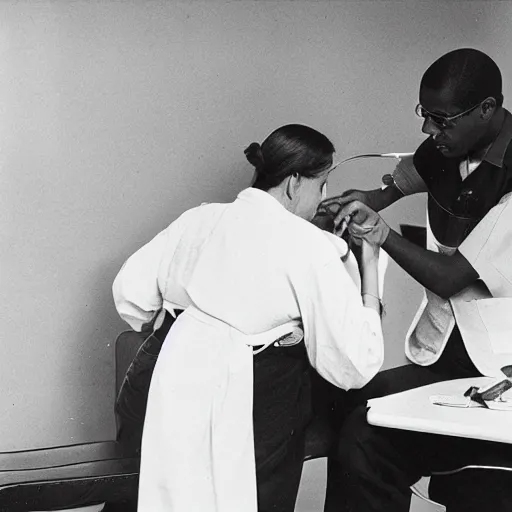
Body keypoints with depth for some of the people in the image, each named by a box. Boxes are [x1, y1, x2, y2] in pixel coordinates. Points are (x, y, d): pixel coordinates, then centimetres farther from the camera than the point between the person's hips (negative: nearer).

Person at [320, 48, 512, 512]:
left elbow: (449, 279, -15)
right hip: (438, 353, 6)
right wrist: (375, 199, 10)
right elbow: (413, 174, 28)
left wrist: (381, 232, -20)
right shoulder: (447, 149, 4)